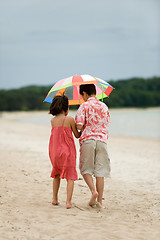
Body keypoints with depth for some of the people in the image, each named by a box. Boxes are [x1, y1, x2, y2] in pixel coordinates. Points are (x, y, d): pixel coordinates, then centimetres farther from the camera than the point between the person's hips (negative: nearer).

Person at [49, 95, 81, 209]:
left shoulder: (53, 120, 2)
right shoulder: (70, 119, -11)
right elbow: (77, 135, -2)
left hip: (55, 151, 5)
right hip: (67, 151, -5)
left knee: (56, 175, 23)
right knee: (70, 177, 1)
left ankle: (55, 199, 25)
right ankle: (68, 202, -7)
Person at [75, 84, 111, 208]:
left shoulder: (84, 106, -3)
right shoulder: (104, 106, 11)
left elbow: (79, 125, -10)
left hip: (87, 139, -3)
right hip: (102, 140, 3)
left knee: (85, 169, 11)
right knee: (100, 172, 5)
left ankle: (93, 190, -10)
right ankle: (99, 201, 5)